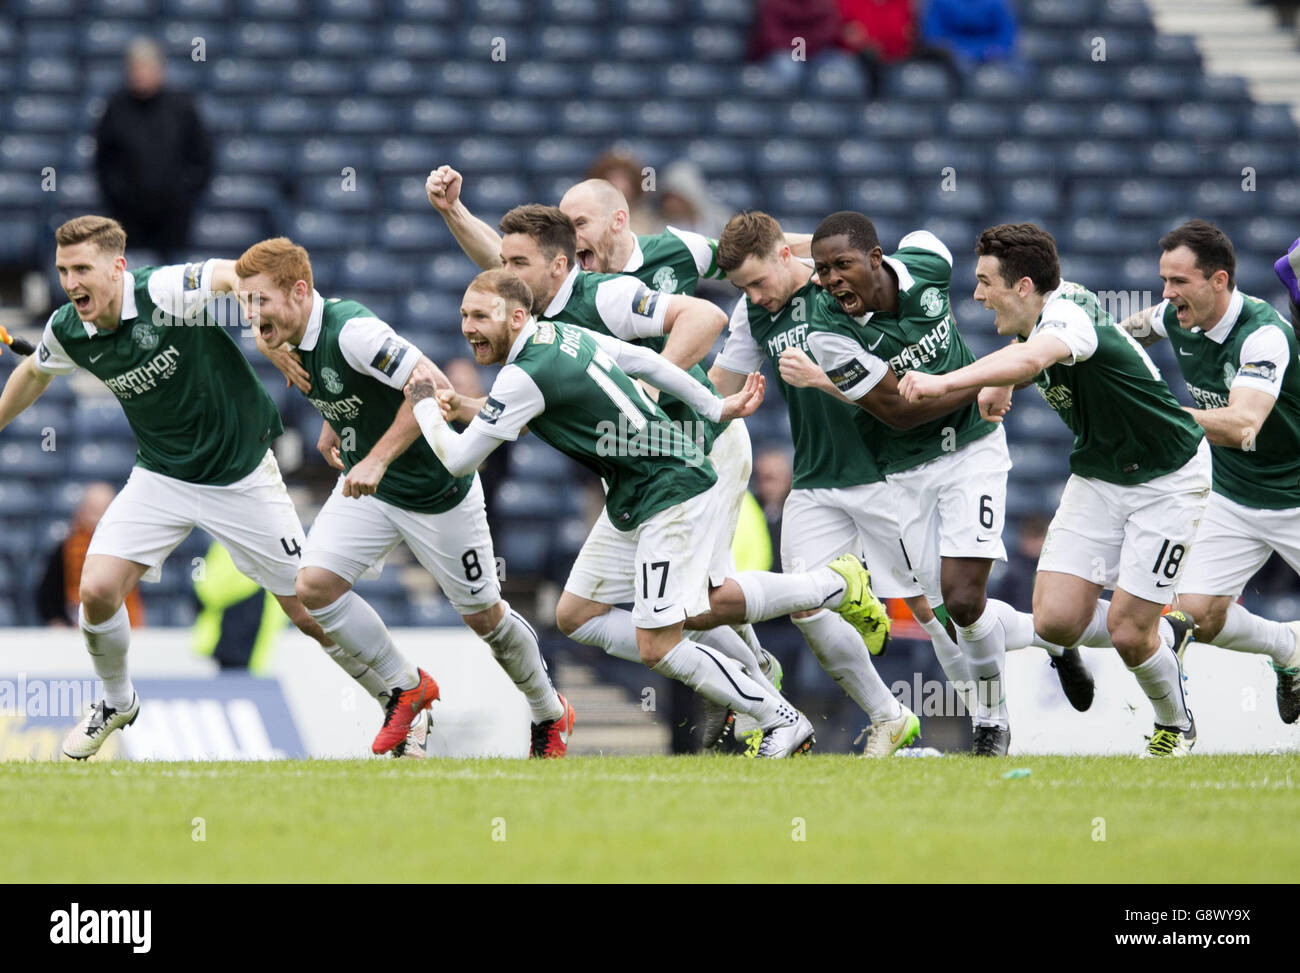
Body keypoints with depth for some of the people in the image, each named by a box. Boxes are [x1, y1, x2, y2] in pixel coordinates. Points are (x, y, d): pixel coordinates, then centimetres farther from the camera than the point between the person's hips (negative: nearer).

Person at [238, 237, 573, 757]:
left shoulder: (353, 331, -30)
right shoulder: (296, 336, -3)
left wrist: (377, 459, -36)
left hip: (436, 488, -8)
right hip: (366, 483, 8)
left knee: (482, 614, 5)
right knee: (314, 585, -11)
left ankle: (550, 713, 30)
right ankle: (407, 687, 7)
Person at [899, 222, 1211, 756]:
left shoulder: (1068, 315, -29)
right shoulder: (1035, 320, -2)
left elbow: (1031, 357, -53)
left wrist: (944, 382, -61)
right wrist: (1000, 385, 20)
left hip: (1168, 480, -8)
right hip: (1098, 476, 8)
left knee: (1127, 631, -10)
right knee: (1056, 620, -6)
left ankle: (1175, 726, 21)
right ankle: (1167, 633, 23)